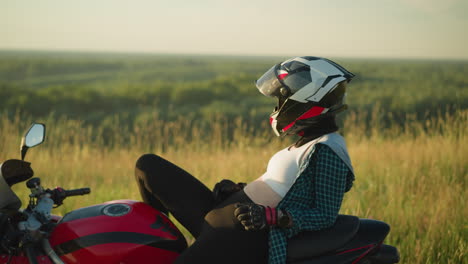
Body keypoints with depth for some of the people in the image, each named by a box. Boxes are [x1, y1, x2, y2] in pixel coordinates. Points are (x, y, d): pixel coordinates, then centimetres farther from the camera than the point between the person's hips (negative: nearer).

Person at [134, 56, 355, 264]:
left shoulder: (327, 152, -13)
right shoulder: (307, 144, 17)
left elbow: (326, 215, -16)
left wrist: (271, 217, -27)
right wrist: (237, 189, 13)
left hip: (246, 236, -11)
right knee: (148, 165, 11)